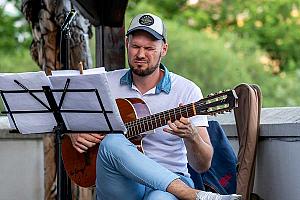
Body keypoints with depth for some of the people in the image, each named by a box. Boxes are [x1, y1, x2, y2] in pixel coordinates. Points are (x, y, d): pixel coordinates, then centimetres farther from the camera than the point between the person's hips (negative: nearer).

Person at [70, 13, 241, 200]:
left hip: (169, 181, -5)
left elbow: (203, 165, -7)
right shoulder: (107, 83, 7)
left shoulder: (187, 91, -1)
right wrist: (75, 134, -3)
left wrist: (191, 136, -28)